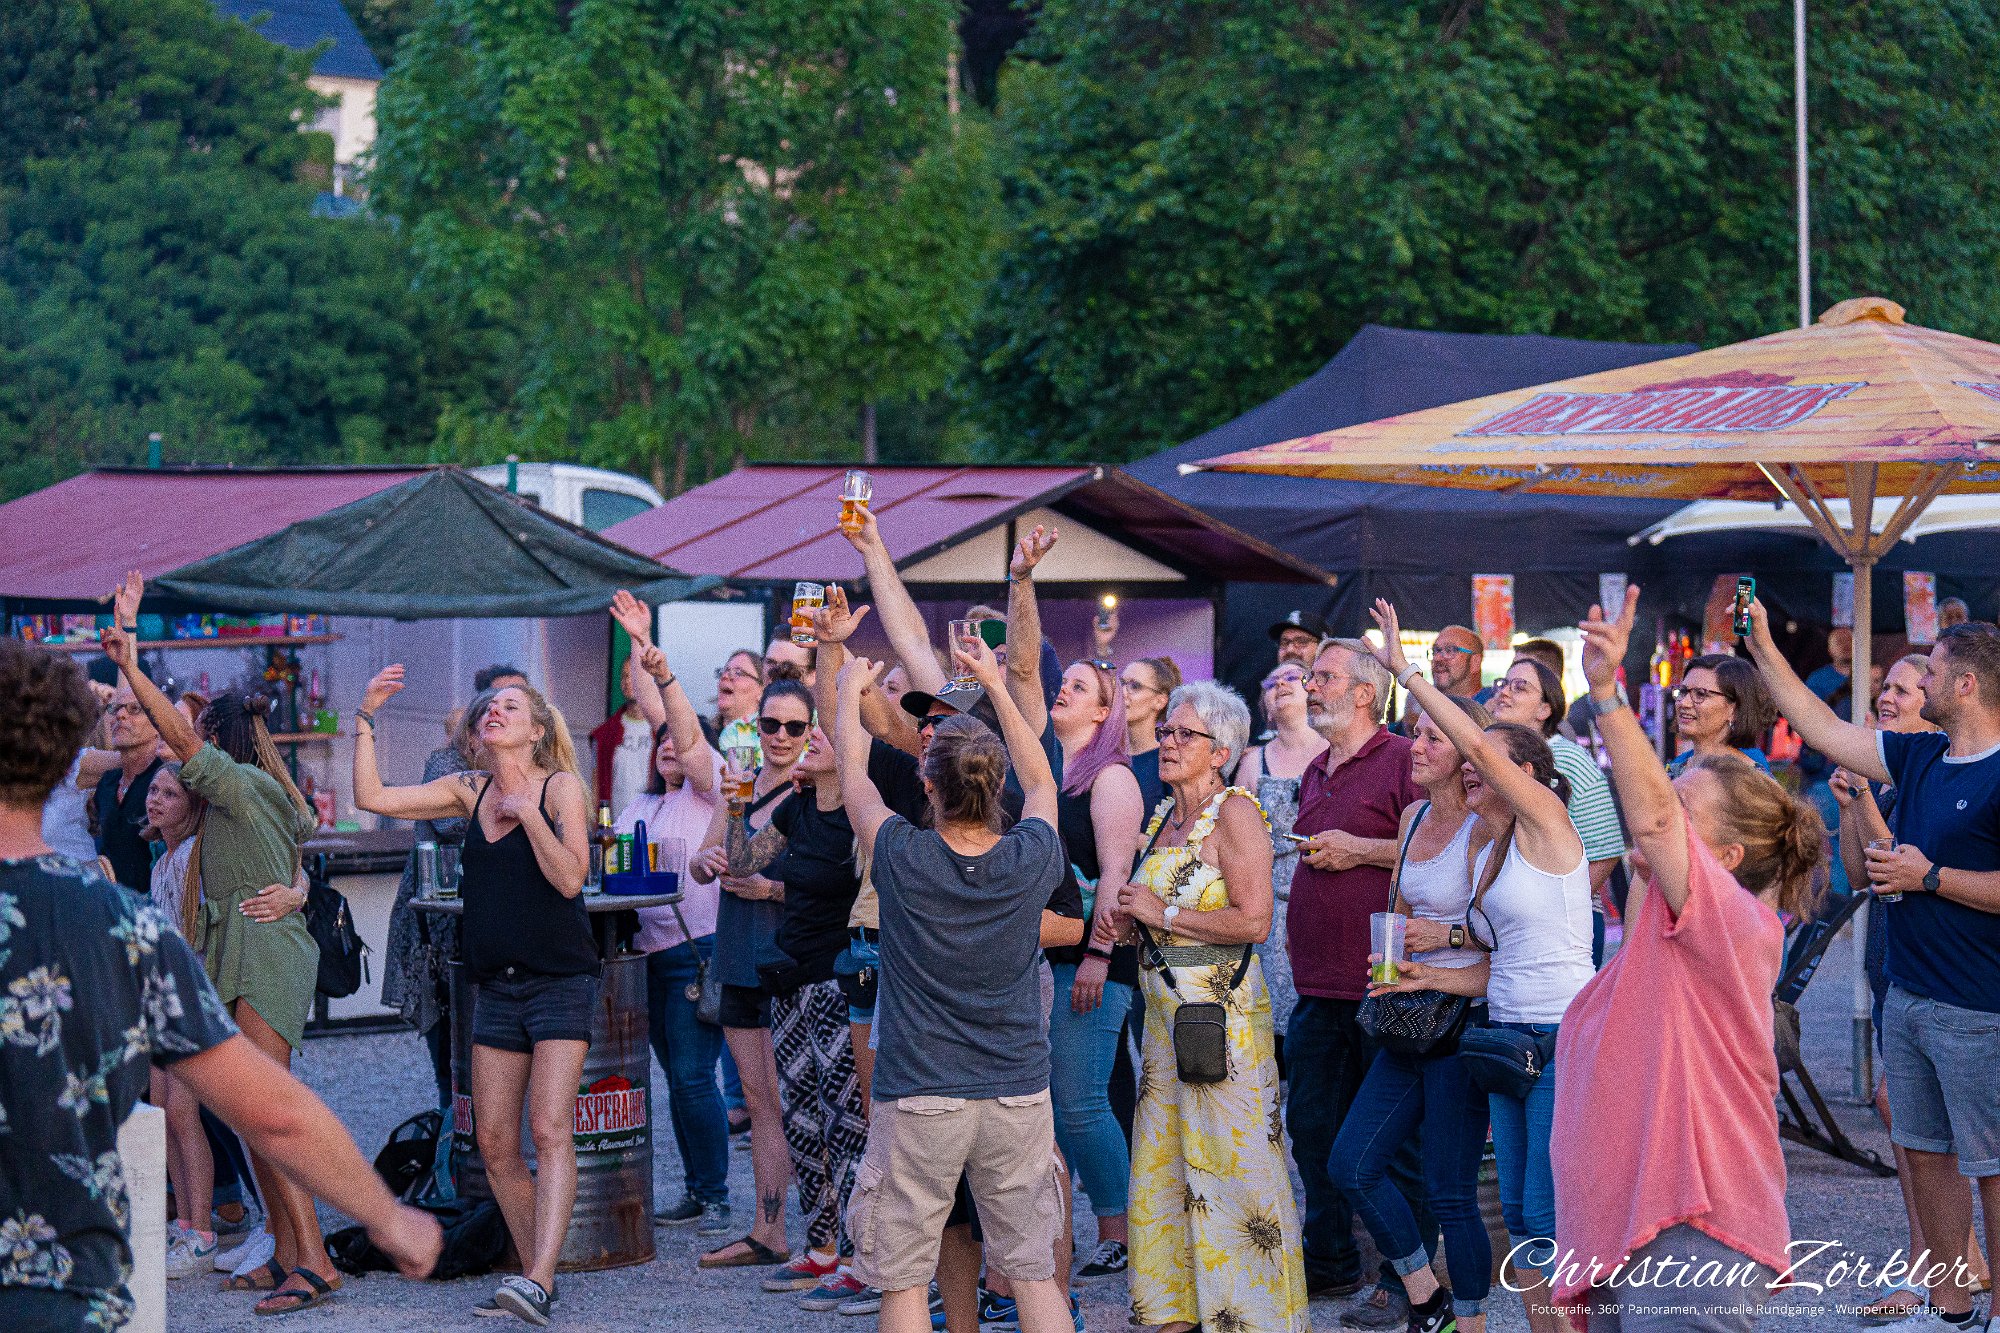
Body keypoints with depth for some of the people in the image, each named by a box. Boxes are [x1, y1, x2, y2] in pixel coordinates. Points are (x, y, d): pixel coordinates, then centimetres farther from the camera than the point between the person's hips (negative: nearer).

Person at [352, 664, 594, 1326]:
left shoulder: (561, 787, -4)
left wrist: (526, 813, -16)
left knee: (550, 1130, -16)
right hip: (495, 985, 6)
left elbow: (570, 878, -14)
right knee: (494, 1142, 3)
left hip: (560, 982, -6)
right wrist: (365, 718, 0)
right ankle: (534, 1273, 13)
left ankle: (538, 1280, -27)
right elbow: (371, 797, 5)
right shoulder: (469, 791, 10)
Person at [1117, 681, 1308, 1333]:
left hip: (1223, 1008, -9)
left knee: (1229, 1164, -5)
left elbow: (1253, 920, -20)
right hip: (1165, 1006, 9)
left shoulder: (1234, 813, -11)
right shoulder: (1162, 820, 14)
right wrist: (1131, 914, 5)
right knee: (1162, 1164, 10)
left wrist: (1161, 913, -14)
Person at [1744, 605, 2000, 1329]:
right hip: (1906, 997, 9)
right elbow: (1823, 728, 18)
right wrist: (1763, 649, 17)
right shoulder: (1918, 756, 10)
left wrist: (1930, 877, -16)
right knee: (1924, 1153, 14)